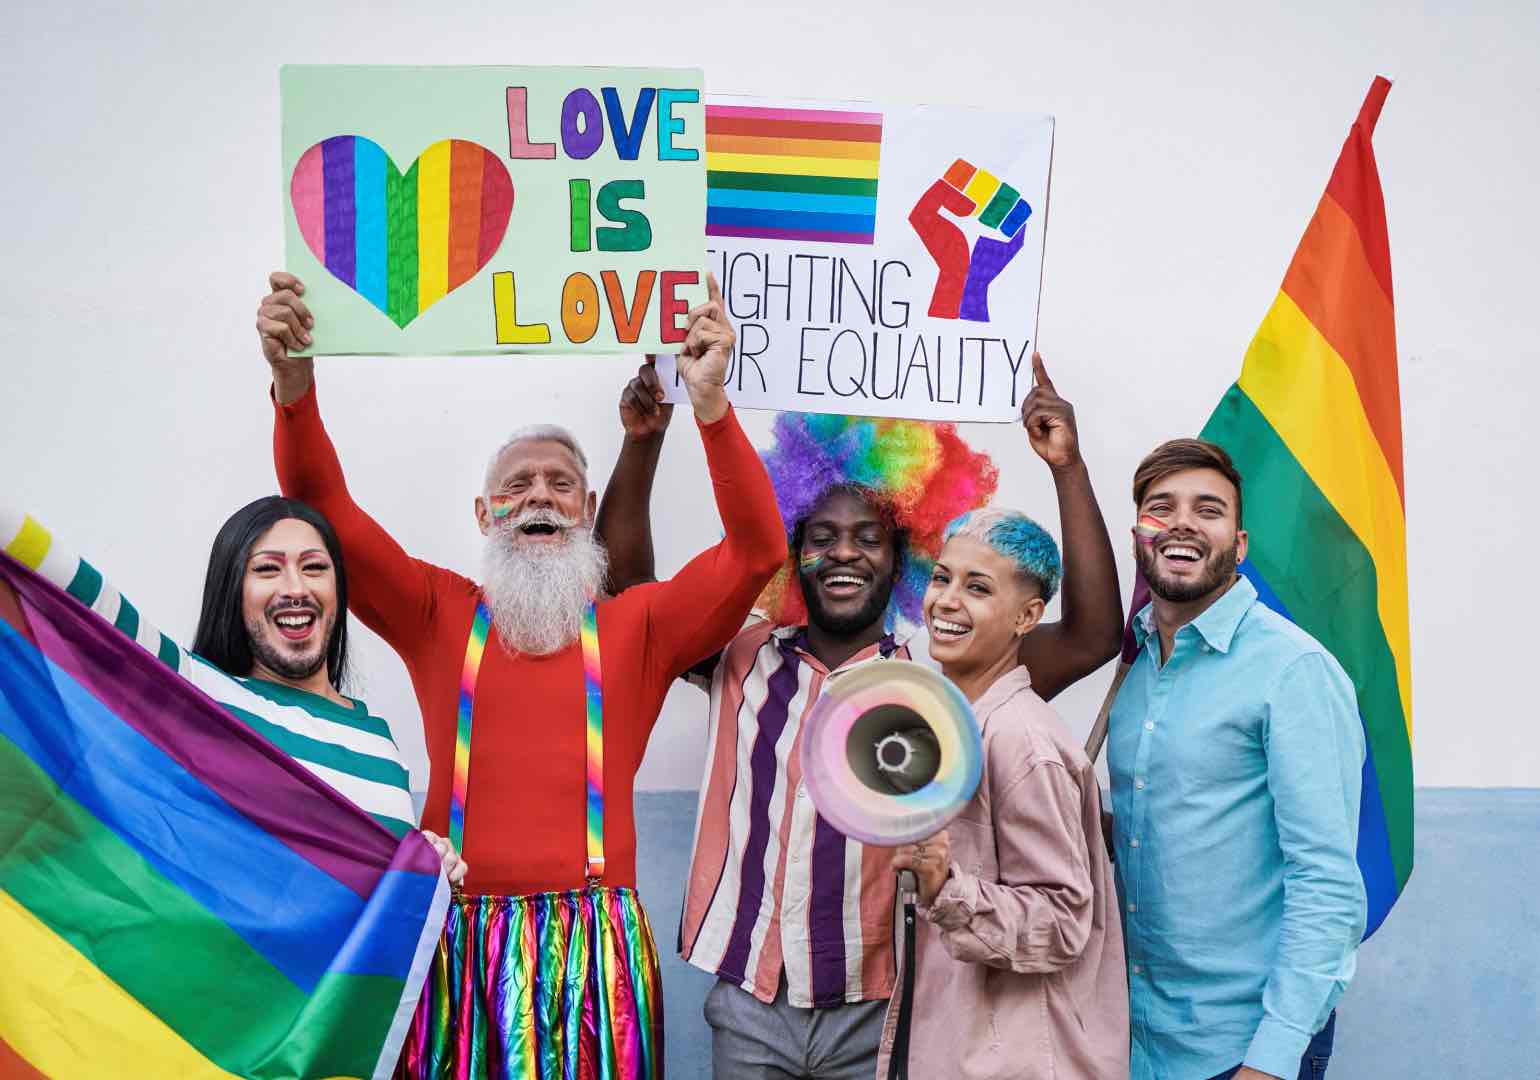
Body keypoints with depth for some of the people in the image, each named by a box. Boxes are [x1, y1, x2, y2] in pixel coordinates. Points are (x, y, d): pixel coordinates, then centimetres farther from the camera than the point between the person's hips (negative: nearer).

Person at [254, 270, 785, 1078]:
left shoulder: (637, 626, 6)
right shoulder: (439, 614, 9)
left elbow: (757, 549, -4)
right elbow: (324, 509, 4)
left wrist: (710, 402, -14)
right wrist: (293, 381, -11)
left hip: (592, 941, 0)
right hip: (460, 936, 1)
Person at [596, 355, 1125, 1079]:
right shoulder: (745, 660, 4)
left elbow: (1092, 637, -9)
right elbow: (626, 585, 2)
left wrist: (1067, 467, -13)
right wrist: (642, 443, -9)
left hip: (876, 1016, -1)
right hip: (747, 1005, 1)